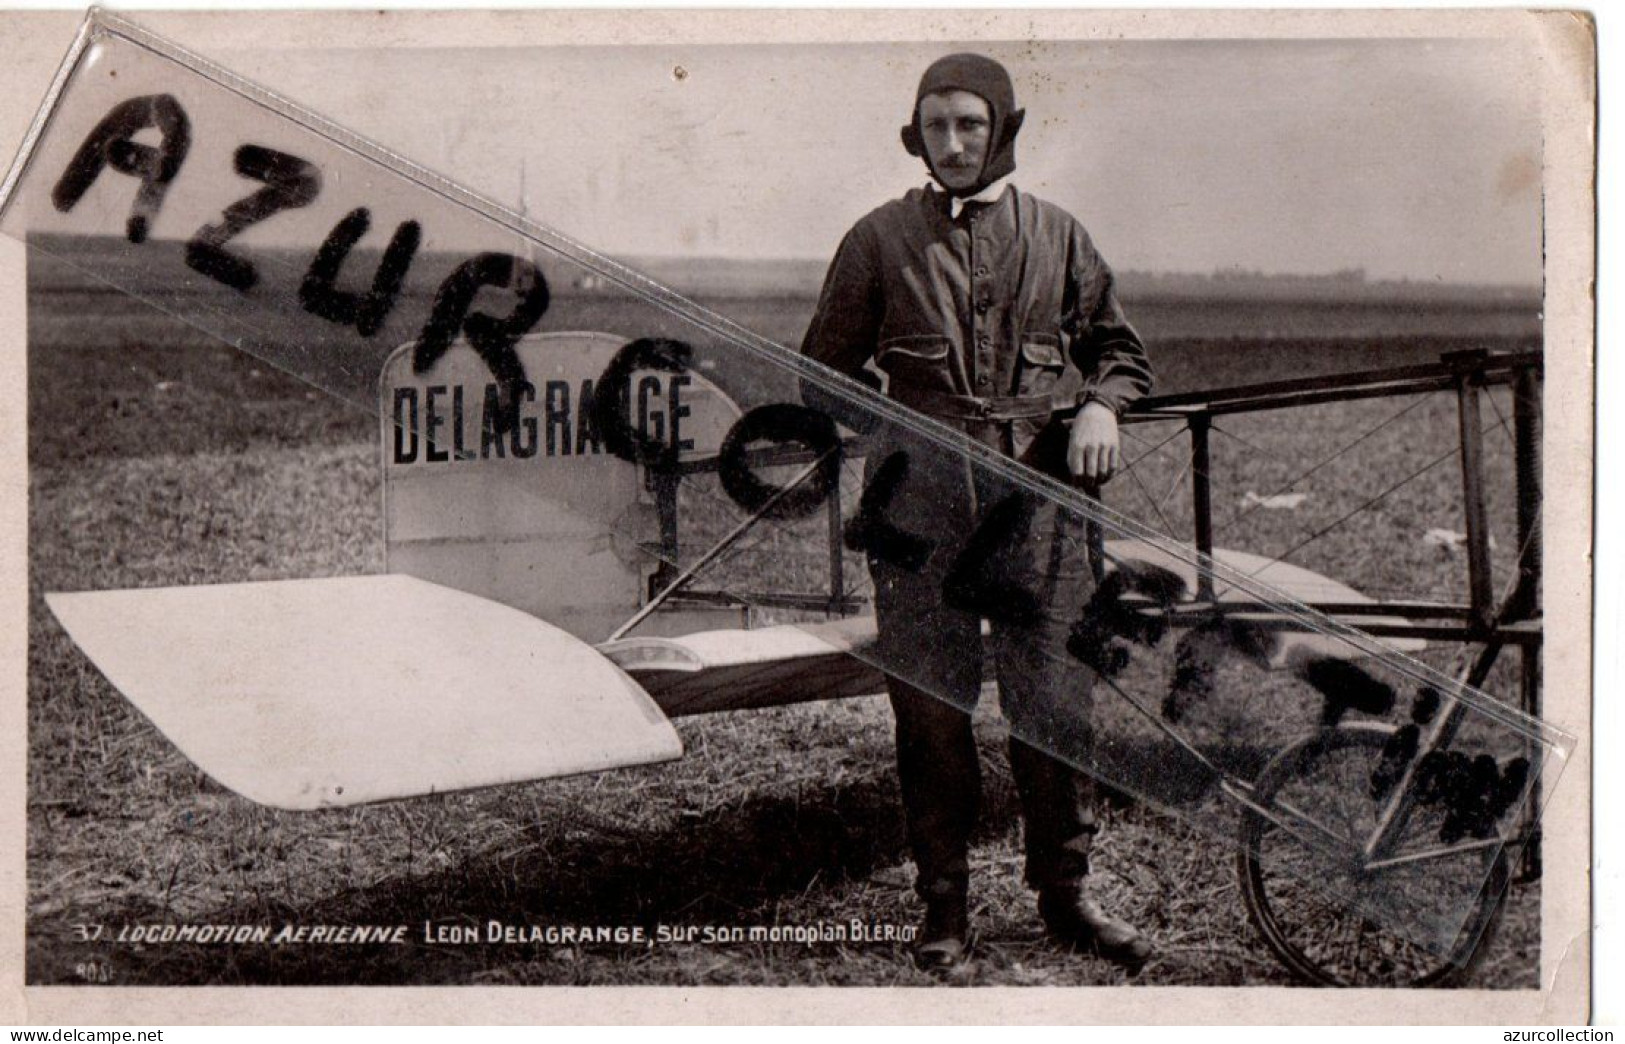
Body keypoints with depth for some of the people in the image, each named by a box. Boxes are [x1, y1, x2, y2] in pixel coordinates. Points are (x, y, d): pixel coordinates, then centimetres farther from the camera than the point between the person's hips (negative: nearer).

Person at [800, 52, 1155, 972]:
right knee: (930, 705, 2)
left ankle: (1066, 892, 18)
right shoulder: (880, 240, 9)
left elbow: (1119, 346, 20)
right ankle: (946, 904, 15)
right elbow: (828, 369, 13)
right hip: (922, 499, 0)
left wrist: (1100, 406, 1)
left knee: (1055, 701, 2)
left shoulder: (1057, 236, 12)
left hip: (1039, 495, 1)